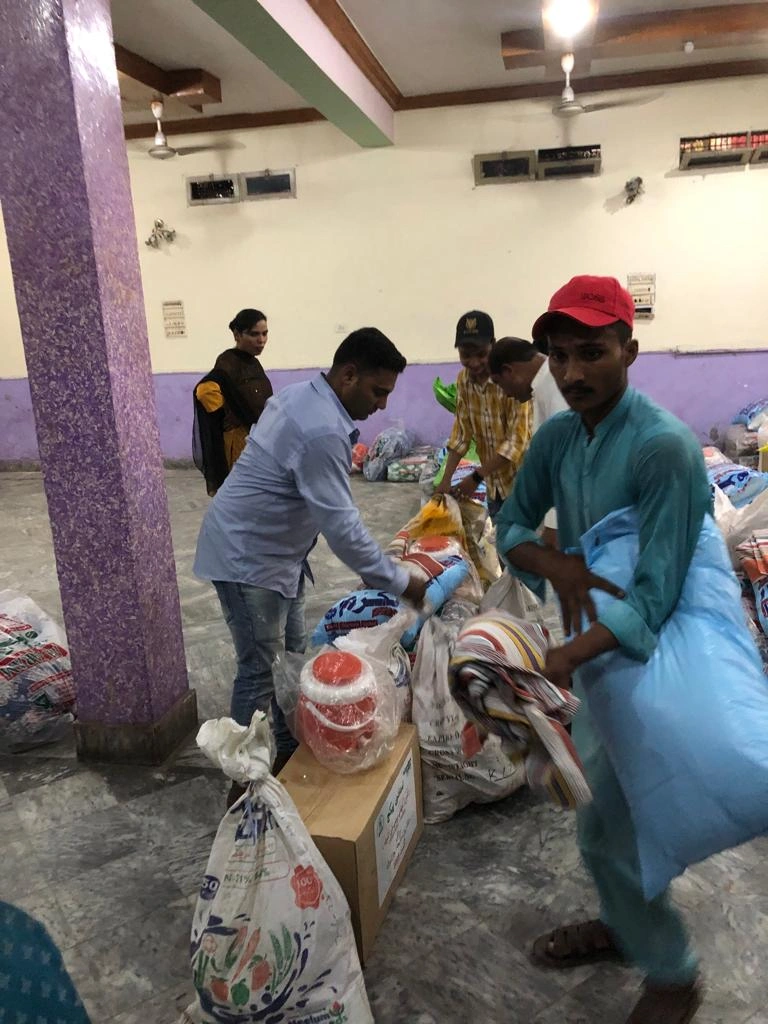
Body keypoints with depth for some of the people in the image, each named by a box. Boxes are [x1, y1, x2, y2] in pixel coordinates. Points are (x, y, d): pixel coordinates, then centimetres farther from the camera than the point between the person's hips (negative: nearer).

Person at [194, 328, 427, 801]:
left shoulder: (306, 395, 4)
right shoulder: (321, 431, -28)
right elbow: (342, 527, -29)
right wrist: (401, 583, -21)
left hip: (271, 551, 10)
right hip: (247, 557, -10)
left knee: (292, 656, 18)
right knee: (261, 670, 0)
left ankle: (290, 749, 33)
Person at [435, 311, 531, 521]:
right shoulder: (463, 379, -2)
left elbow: (517, 441, -23)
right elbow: (462, 431, 4)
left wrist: (476, 477, -22)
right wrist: (446, 479, -4)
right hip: (494, 484, 6)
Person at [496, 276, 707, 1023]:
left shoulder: (664, 446, -26)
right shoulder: (555, 437, -4)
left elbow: (655, 596, -29)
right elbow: (510, 526, 0)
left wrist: (564, 659, -42)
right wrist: (557, 565, -21)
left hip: (641, 660, -7)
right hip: (591, 649, 7)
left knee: (609, 827, 4)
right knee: (600, 809, 22)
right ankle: (622, 926, 48)